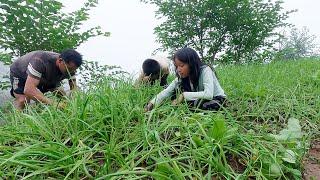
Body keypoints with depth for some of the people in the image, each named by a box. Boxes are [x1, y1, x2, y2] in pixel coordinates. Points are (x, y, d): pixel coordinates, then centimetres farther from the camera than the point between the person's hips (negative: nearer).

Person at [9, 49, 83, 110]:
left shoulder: (70, 67, -25)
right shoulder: (40, 61, -44)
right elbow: (28, 90, -51)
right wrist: (54, 104, -61)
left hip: (44, 78, 5)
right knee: (23, 100, -31)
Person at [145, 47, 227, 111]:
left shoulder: (205, 70, -27)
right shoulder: (182, 77, -10)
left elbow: (208, 94, -38)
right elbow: (166, 91, -15)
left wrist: (184, 95, -36)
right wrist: (152, 103, -28)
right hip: (200, 100, 5)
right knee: (177, 89, -12)